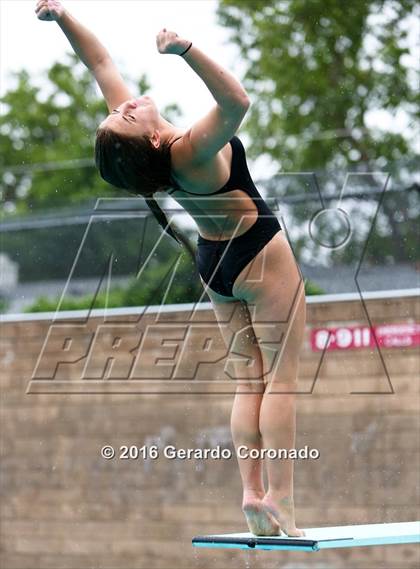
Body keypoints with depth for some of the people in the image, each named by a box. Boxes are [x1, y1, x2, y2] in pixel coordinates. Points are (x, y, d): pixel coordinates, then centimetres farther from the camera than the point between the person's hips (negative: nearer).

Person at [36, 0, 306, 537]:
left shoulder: (141, 145, -12)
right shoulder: (191, 153, -30)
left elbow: (100, 62, -7)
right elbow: (236, 101, -44)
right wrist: (187, 51, -53)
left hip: (215, 261, 8)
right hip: (260, 254, -8)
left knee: (248, 379, 10)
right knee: (280, 377, -5)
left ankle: (253, 491, 2)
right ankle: (280, 498, -10)